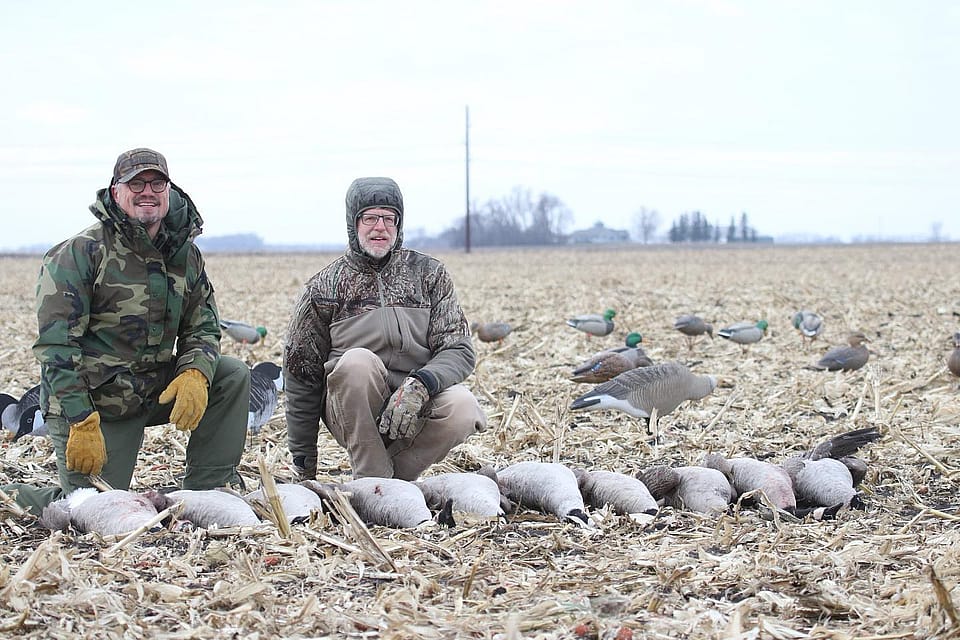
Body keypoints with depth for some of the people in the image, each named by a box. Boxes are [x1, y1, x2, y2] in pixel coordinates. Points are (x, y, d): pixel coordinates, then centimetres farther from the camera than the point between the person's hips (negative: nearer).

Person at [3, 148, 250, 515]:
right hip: (89, 404, -6)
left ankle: (208, 492, -5)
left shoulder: (186, 254, 4)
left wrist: (195, 374, -19)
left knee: (233, 376, -11)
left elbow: (203, 328, 6)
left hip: (156, 388, 6)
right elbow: (56, 347, -17)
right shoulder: (80, 252, -13)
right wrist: (81, 423, -24)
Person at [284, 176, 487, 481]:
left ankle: (395, 475, -6)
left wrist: (419, 385, -23)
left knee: (463, 408, -30)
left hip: (414, 410, 1)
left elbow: (459, 350, -1)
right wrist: (303, 461, 9)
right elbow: (301, 375, 9)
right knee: (357, 361, -32)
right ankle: (373, 480, -22)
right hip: (352, 414, -1)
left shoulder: (428, 273, 8)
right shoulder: (324, 286, 5)